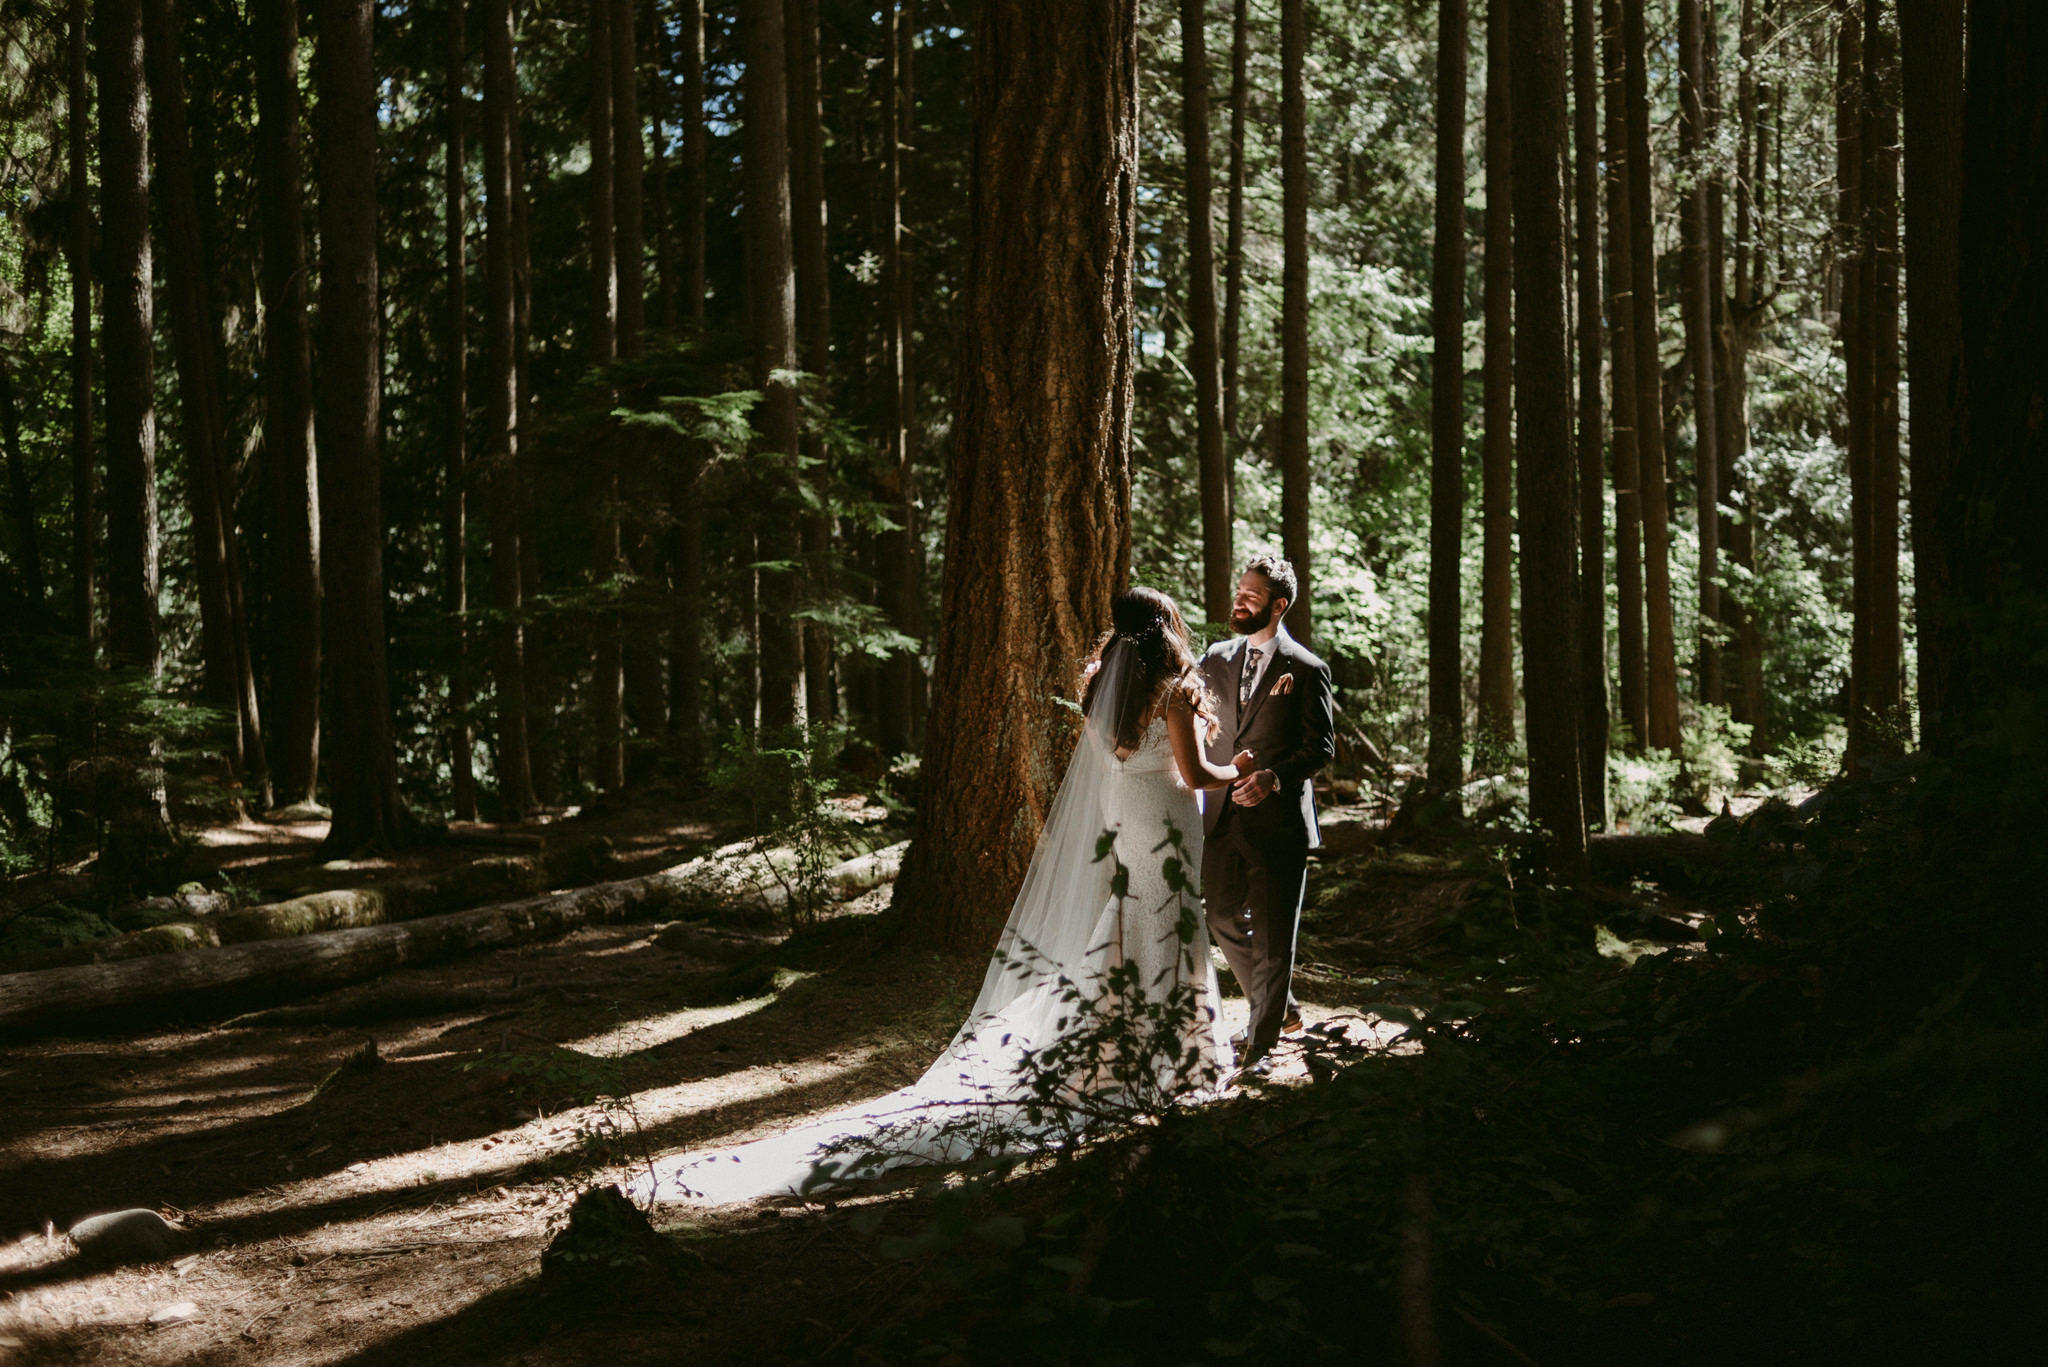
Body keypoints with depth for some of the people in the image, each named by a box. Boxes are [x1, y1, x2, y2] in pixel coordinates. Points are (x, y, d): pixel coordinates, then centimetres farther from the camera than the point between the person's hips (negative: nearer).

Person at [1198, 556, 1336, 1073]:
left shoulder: (1306, 670, -5)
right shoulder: (1217, 658, 9)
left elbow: (1321, 745, -6)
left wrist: (1274, 777, -21)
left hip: (1278, 818, -5)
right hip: (1223, 816, 6)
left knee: (1272, 937, -1)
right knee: (1224, 922, 13)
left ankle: (1261, 1043, 8)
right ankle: (1281, 1008, 34)